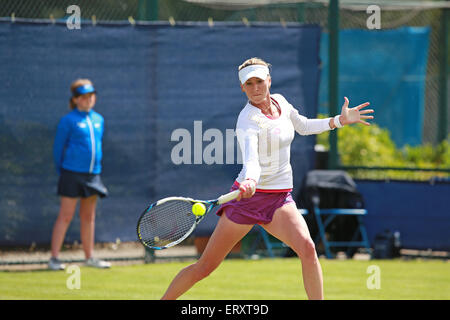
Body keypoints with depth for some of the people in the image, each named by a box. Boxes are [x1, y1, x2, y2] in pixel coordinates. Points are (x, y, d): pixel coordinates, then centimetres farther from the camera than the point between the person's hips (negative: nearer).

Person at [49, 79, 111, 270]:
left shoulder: (98, 120, 12)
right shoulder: (68, 121, -6)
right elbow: (58, 148, -2)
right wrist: (62, 172, -1)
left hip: (92, 174, 6)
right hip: (72, 174, -6)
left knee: (88, 217, 12)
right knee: (66, 216, -7)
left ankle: (89, 257, 19)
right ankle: (54, 258, -5)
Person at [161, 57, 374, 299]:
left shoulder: (280, 102, 5)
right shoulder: (248, 120, -17)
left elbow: (303, 126, 27)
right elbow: (251, 159, -34)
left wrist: (340, 120, 18)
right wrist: (250, 181, -55)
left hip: (280, 199, 5)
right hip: (249, 197, -5)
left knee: (307, 248, -23)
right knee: (204, 267, -2)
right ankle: (165, 300, 19)